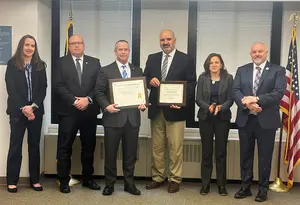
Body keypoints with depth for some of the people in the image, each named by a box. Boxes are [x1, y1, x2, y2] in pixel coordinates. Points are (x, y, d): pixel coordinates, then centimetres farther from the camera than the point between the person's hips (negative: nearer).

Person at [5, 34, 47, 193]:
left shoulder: (40, 65, 8)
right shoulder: (12, 64, 2)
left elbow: (43, 89, 2)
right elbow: (11, 89, -4)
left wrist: (33, 106, -11)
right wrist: (23, 108, -12)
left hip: (36, 110, 2)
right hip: (17, 111, -2)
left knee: (34, 145, 6)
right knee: (15, 145, 1)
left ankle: (35, 180, 14)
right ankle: (12, 181, 10)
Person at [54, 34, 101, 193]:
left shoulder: (94, 62, 10)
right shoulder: (62, 62, 5)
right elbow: (58, 86, -5)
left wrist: (88, 99, -13)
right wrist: (74, 100, -15)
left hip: (89, 111, 2)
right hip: (68, 111, -2)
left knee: (89, 147, 10)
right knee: (64, 147, 2)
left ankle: (87, 178, 24)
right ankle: (64, 181, 14)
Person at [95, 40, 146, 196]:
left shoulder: (137, 71, 13)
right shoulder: (106, 71, 3)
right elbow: (99, 92, -1)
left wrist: (143, 103, -6)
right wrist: (106, 106, -17)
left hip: (132, 118, 3)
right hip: (113, 118, -2)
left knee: (130, 154, 10)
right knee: (110, 154, 7)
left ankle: (129, 183, 23)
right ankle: (109, 184, 21)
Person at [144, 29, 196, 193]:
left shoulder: (185, 59, 0)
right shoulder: (152, 58, 12)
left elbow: (191, 84, -4)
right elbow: (145, 79, 12)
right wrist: (150, 80, -11)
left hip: (175, 109, -4)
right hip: (156, 109, 4)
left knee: (175, 147, 0)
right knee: (157, 146, 11)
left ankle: (175, 180, 12)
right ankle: (157, 178, 22)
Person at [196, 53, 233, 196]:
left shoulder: (228, 78, 1)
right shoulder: (202, 78, 3)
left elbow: (230, 99, -3)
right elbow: (198, 98, -2)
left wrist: (220, 107, -21)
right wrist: (208, 107, -20)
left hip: (223, 118, 0)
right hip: (205, 118, 1)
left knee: (221, 152, 4)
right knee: (206, 151, 5)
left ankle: (221, 184, 14)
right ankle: (205, 184, 14)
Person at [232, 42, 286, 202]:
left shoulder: (278, 70, 0)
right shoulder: (242, 70, 9)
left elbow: (278, 92, -12)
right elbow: (235, 91, -1)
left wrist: (256, 100, -22)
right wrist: (247, 104, -19)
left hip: (266, 120, -3)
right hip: (245, 119, 3)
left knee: (265, 156, 7)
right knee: (245, 155, 11)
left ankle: (263, 189, 21)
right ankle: (245, 187, 24)